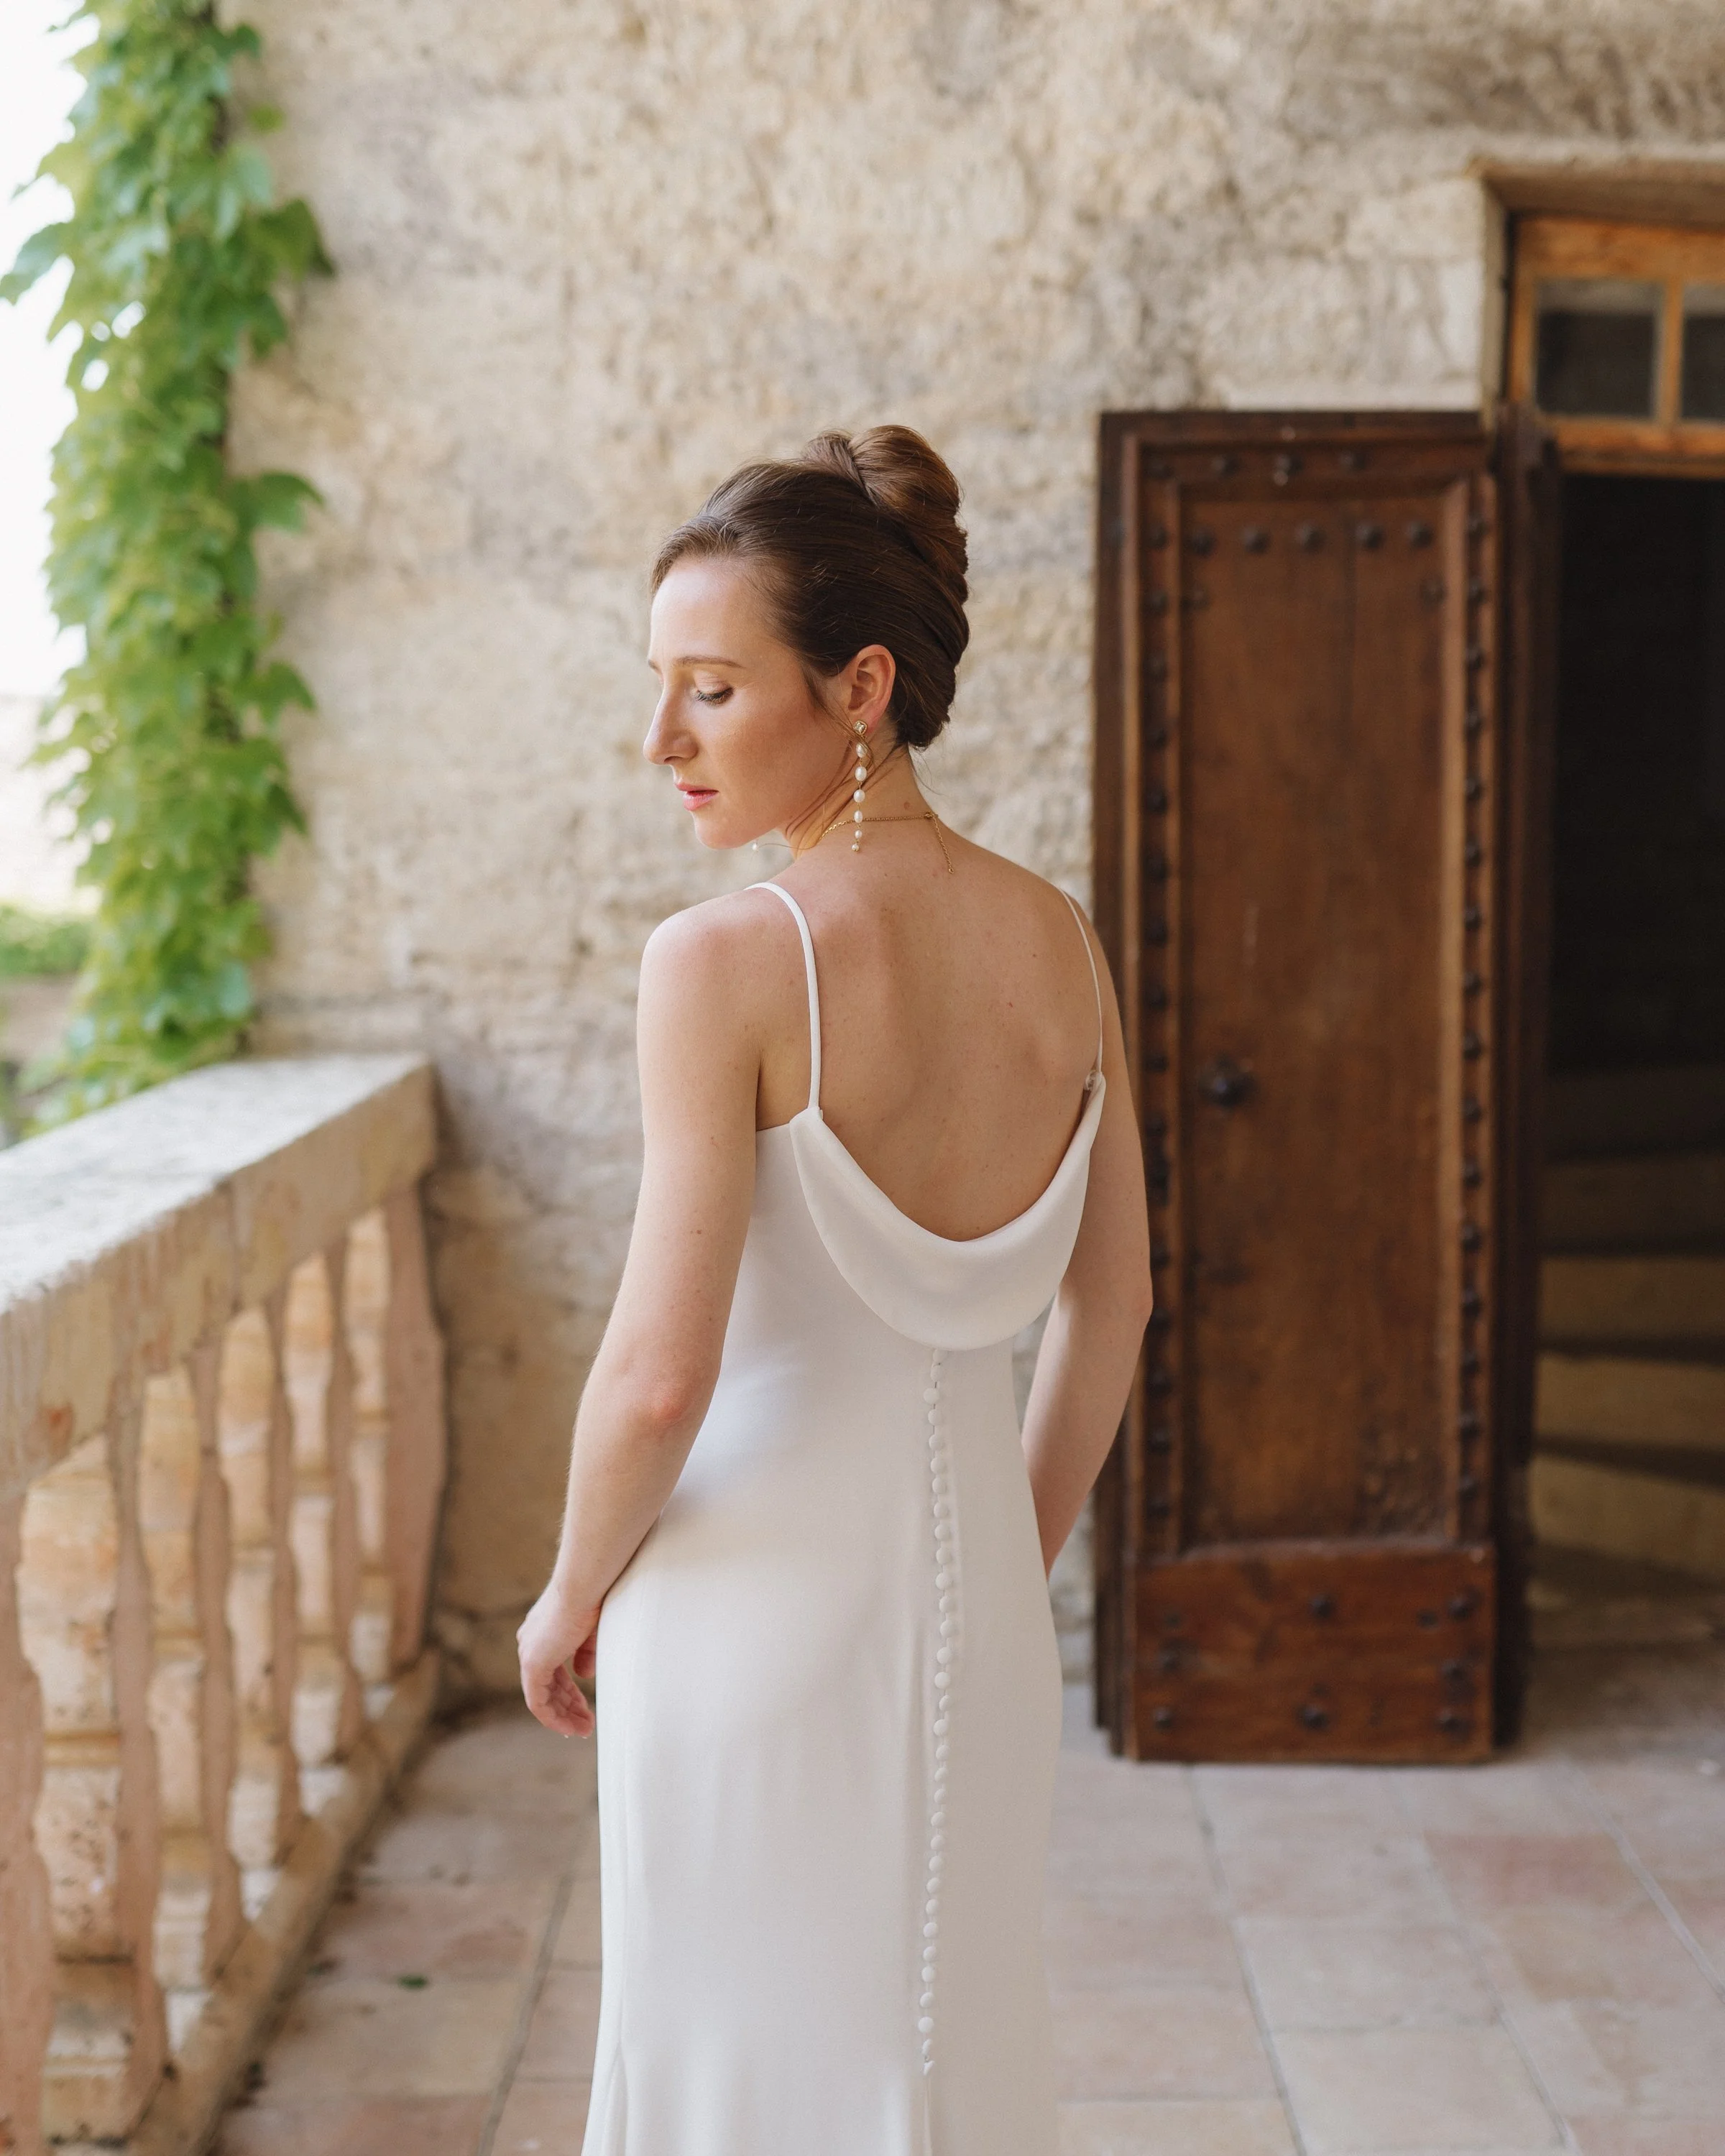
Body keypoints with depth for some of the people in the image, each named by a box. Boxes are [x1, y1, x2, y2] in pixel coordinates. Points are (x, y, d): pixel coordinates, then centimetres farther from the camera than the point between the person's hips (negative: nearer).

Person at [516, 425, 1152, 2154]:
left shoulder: (725, 965, -19)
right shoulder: (1057, 941, 0)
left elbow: (663, 1371, -20)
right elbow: (1112, 1311, 6)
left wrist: (569, 1596, -3)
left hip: (760, 1594, -5)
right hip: (970, 1590, 6)